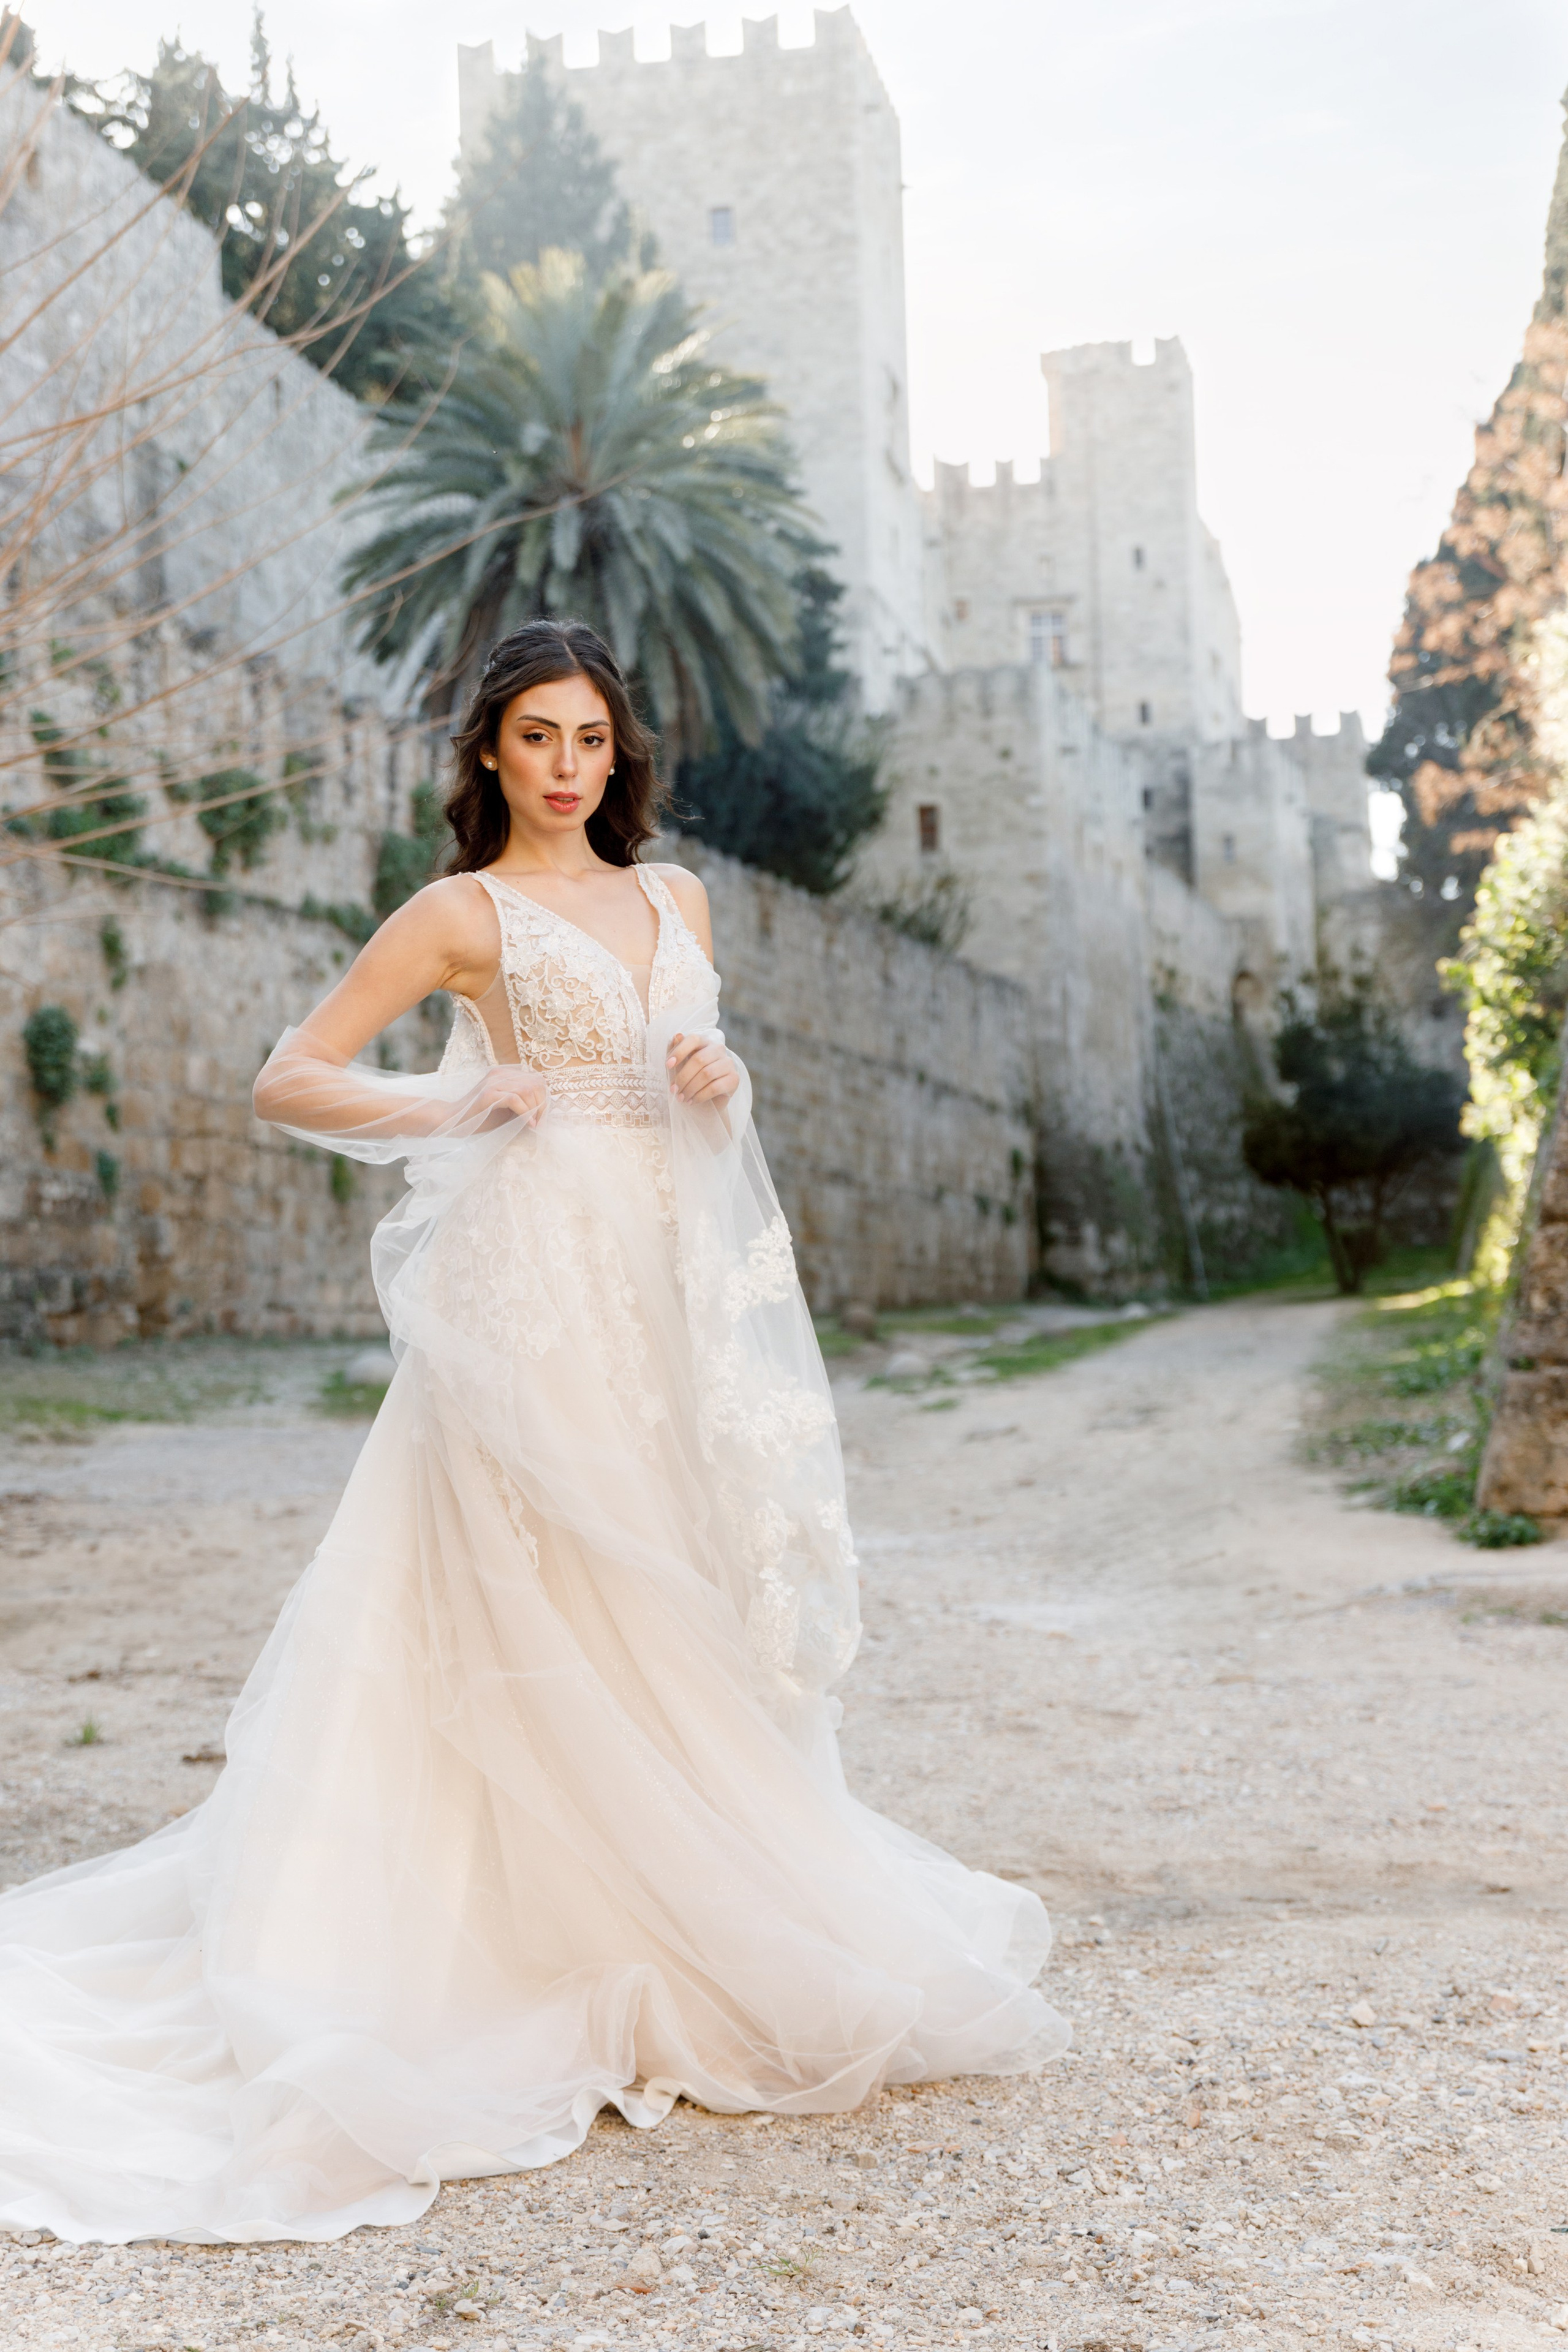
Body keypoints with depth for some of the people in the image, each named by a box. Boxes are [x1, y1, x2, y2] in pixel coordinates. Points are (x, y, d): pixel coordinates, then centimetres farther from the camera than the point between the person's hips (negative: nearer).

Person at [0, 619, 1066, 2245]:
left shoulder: (672, 900, 17)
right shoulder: (465, 913, -1)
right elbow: (288, 1082, -1)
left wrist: (720, 1084, 4)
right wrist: (454, 1108, -10)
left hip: (668, 1287, 6)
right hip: (538, 1278, -6)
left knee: (685, 1607, 9)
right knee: (566, 1617, -4)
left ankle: (706, 1920, 21)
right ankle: (608, 1968, 5)